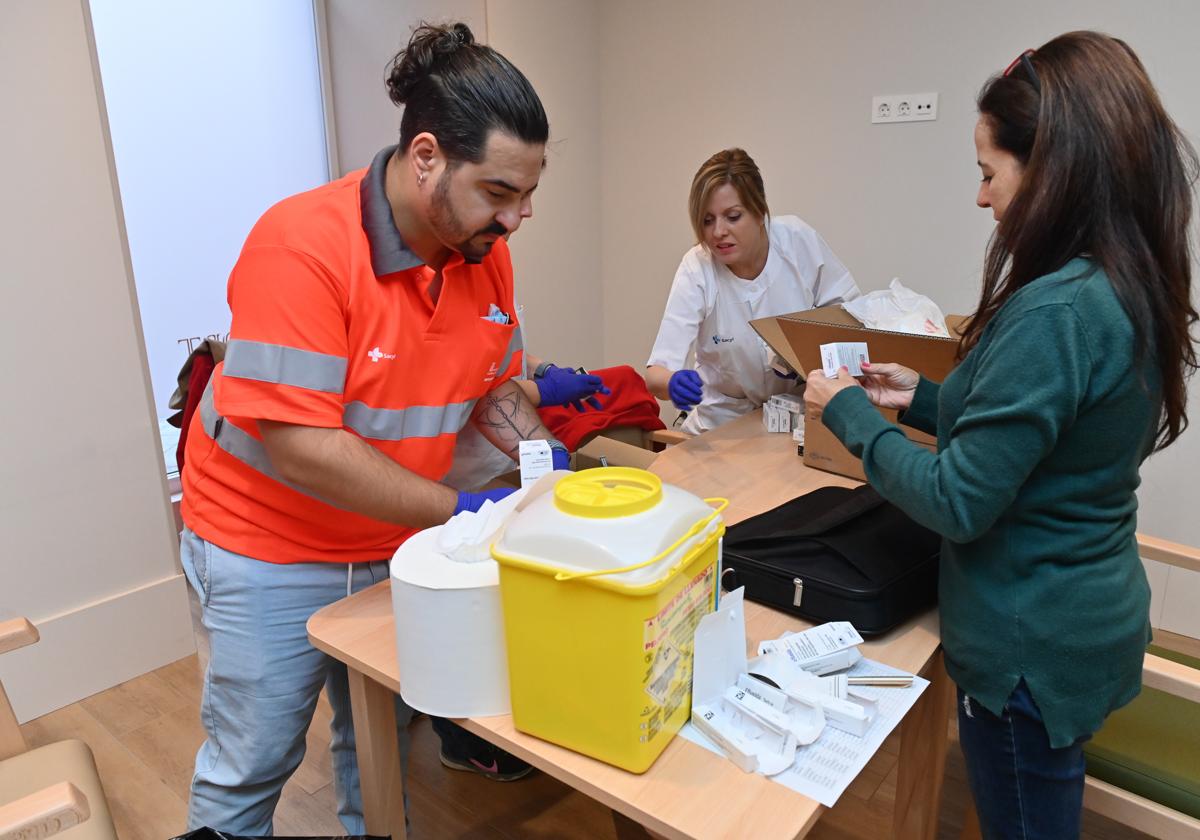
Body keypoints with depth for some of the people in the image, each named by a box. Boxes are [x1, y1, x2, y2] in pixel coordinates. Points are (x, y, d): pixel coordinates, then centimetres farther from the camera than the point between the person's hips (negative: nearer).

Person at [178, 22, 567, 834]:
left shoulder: (485, 250, -7)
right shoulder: (301, 247, -27)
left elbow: (492, 386, 5)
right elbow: (299, 447, -30)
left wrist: (545, 456, -13)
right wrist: (462, 511, -28)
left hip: (395, 546, 5)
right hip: (270, 554, -5)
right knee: (249, 767, 14)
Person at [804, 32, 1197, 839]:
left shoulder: (1053, 312, -28)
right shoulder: (1131, 291, 1)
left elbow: (957, 503, -25)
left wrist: (847, 412, -14)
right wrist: (923, 398, 9)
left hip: (1029, 644, -8)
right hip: (1089, 615, 9)